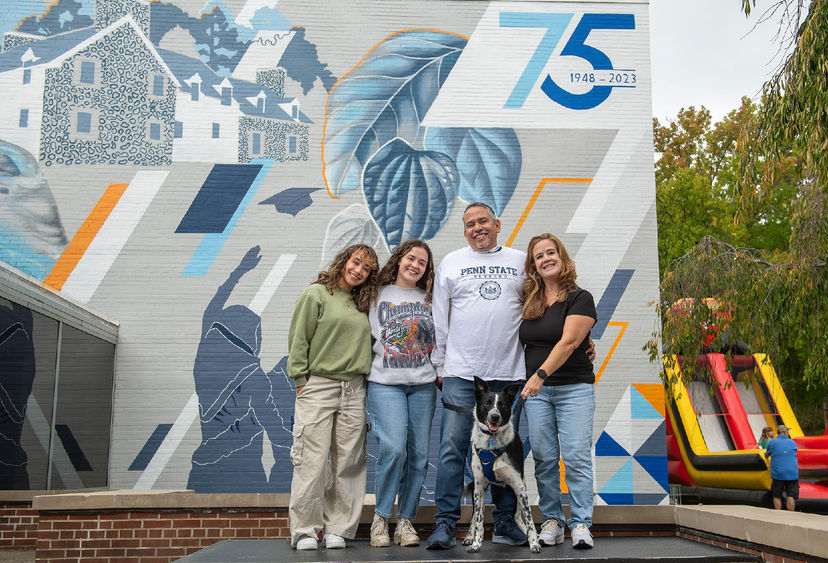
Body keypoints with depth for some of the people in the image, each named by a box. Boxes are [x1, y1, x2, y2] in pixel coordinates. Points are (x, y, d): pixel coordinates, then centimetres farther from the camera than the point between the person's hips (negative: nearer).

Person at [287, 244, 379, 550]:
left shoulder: (362, 304, 17)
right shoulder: (316, 294, 1)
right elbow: (298, 340, -2)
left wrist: (365, 381, 10)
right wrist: (300, 381, -7)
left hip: (354, 390, 5)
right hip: (318, 385, -5)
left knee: (347, 462, 5)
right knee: (312, 461, -5)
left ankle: (336, 528, 14)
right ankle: (304, 529, 6)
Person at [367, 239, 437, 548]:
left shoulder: (430, 299, 14)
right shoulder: (378, 294, 8)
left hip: (423, 384, 3)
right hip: (385, 383, -3)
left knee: (418, 454, 1)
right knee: (393, 448, -15)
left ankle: (405, 521, 13)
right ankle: (381, 517, 1)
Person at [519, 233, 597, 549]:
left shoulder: (580, 299, -3)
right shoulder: (527, 301, 12)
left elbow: (568, 342, -15)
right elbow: (521, 343, 19)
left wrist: (541, 374, -25)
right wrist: (530, 380, 7)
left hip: (574, 388, -4)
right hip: (536, 389, 4)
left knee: (576, 456, -8)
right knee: (544, 457, 2)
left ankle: (581, 524, -2)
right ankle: (552, 522, 10)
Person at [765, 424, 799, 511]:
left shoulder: (772, 442, 3)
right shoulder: (792, 442, 9)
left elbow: (766, 455, 17)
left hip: (778, 473, -1)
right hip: (792, 474, 1)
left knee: (777, 496, 8)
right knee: (791, 496, 1)